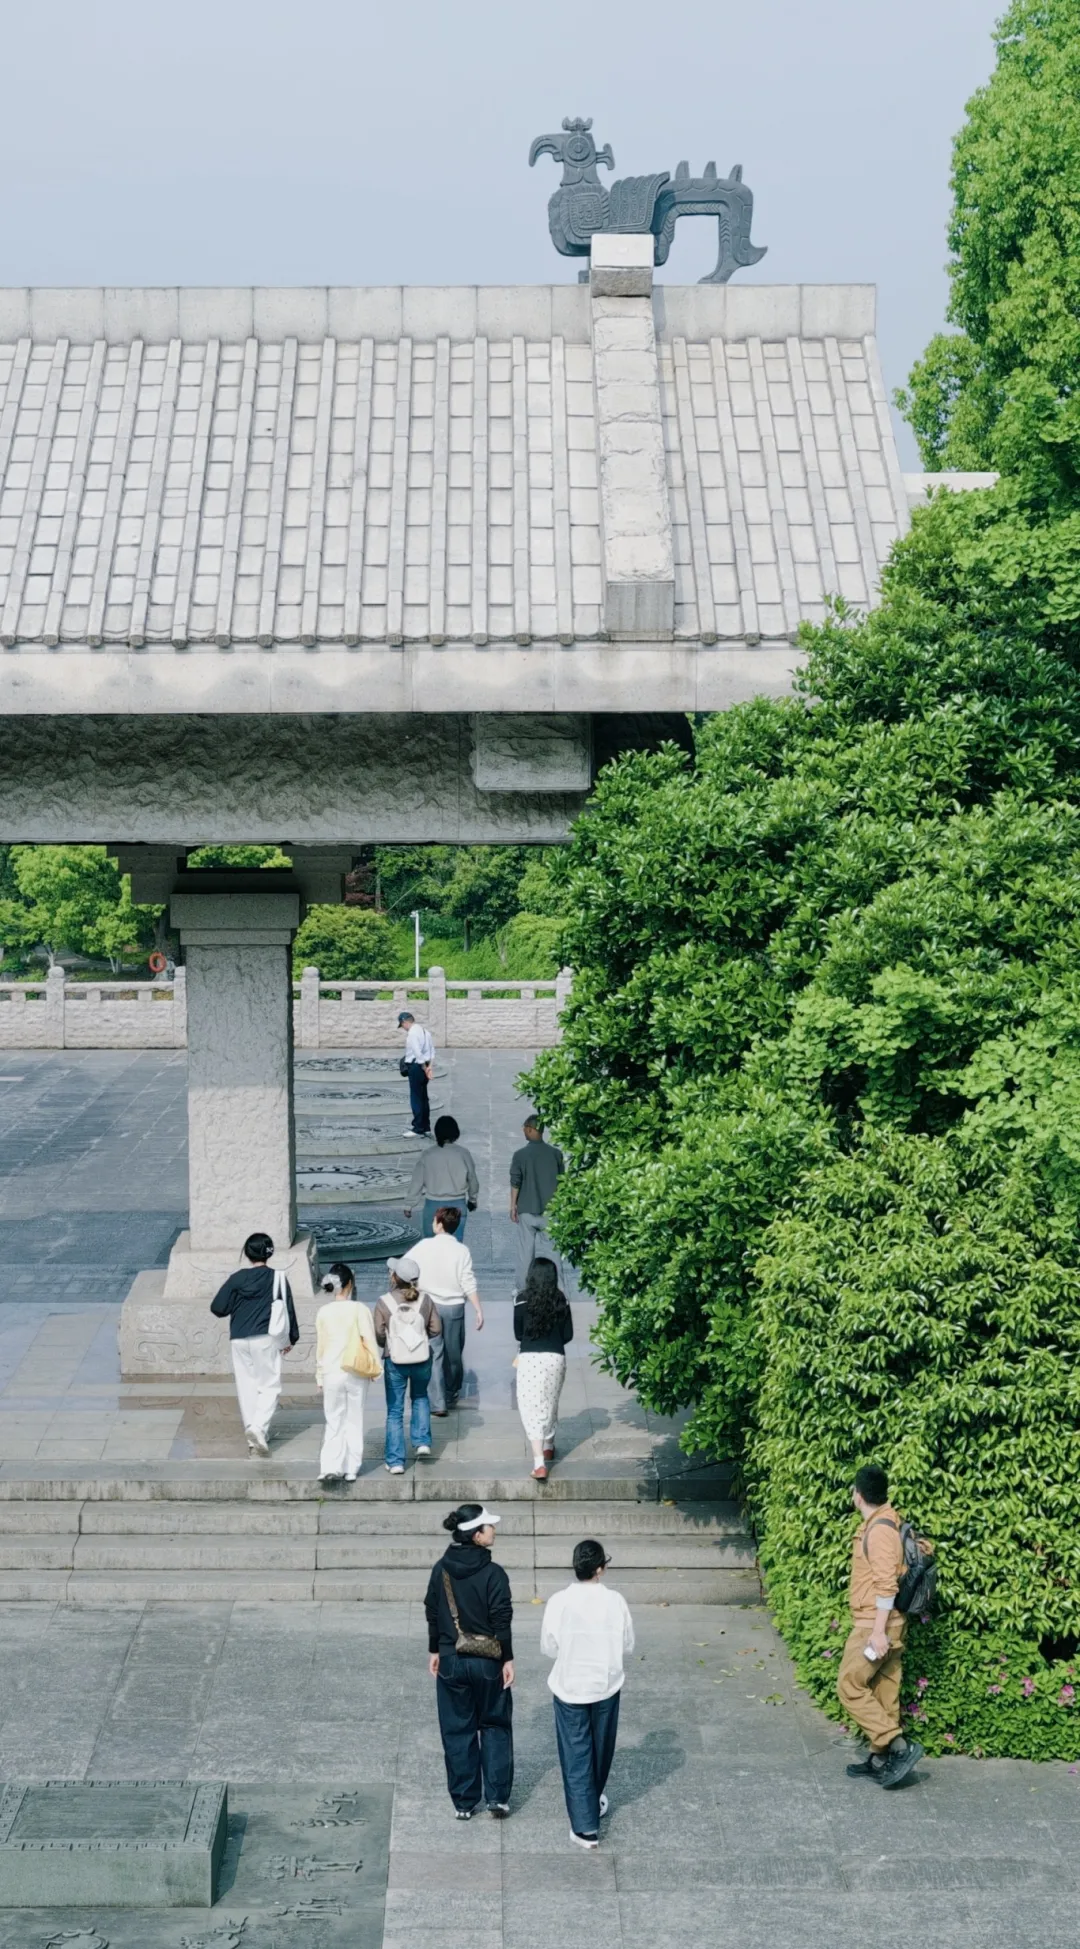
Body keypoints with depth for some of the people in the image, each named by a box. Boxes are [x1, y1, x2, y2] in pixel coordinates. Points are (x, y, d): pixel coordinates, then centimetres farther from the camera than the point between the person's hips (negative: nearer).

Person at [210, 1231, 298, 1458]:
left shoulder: (236, 1279, -1)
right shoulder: (277, 1278, -3)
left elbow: (217, 1308, -1)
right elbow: (288, 1310, 2)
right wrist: (291, 1338, 14)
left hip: (239, 1340, 2)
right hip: (266, 1339, -2)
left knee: (247, 1387, 11)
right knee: (270, 1386, 4)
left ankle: (254, 1438, 13)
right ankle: (259, 1427, -17)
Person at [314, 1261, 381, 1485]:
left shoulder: (323, 1312, 0)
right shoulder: (359, 1309, -9)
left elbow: (320, 1346, 6)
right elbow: (369, 1340, -10)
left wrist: (320, 1375, 15)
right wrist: (376, 1366, 1)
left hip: (331, 1373, 2)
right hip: (356, 1372, -2)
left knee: (334, 1422, 8)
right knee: (354, 1421, 10)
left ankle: (330, 1467, -6)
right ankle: (351, 1468, 13)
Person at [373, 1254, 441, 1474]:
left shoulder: (384, 1302, -13)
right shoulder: (424, 1300, -7)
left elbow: (378, 1334, -12)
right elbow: (436, 1328, -1)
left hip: (395, 1361, -2)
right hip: (422, 1359, 2)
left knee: (395, 1411, 8)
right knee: (420, 1397, 29)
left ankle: (396, 1461, 8)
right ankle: (422, 1441, 18)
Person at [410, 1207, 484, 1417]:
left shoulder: (424, 1246, -8)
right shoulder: (461, 1251, -8)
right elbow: (469, 1284, -11)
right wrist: (478, 1310, -7)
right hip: (454, 1307, 1)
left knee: (434, 1355, 2)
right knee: (453, 1354, 17)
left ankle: (437, 1402, -6)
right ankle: (451, 1394, 33)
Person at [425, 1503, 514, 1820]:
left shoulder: (441, 1570, -3)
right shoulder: (493, 1573, -16)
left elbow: (432, 1613, 4)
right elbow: (502, 1620, -14)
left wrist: (434, 1651, 16)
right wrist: (507, 1659, -4)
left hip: (451, 1661, 3)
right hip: (488, 1662, -3)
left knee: (457, 1730, 12)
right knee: (495, 1726, 14)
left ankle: (464, 1802, 16)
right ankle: (497, 1797, 11)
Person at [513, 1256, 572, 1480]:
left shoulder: (522, 1300, -5)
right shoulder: (561, 1301, 1)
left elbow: (518, 1334, 3)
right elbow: (568, 1335, 5)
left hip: (529, 1358, -3)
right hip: (556, 1358, 3)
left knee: (532, 1407, -4)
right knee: (550, 1404, 23)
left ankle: (539, 1463, -16)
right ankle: (548, 1447, 42)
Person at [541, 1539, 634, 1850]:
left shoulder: (558, 1602, -16)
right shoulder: (615, 1601, -14)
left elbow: (548, 1647, -6)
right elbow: (627, 1644, -3)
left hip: (570, 1689, -1)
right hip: (606, 1687, 1)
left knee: (576, 1757, 7)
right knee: (601, 1749, 23)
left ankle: (585, 1827, 6)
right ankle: (594, 1802, 44)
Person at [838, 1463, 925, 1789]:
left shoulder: (880, 1529, -18)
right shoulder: (882, 1523, 13)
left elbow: (886, 1584, -23)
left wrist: (878, 1631, -25)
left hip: (875, 1624, -10)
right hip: (883, 1624, 10)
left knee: (849, 1686, -6)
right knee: (882, 1692, 12)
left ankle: (900, 1746, -9)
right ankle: (879, 1760, 17)